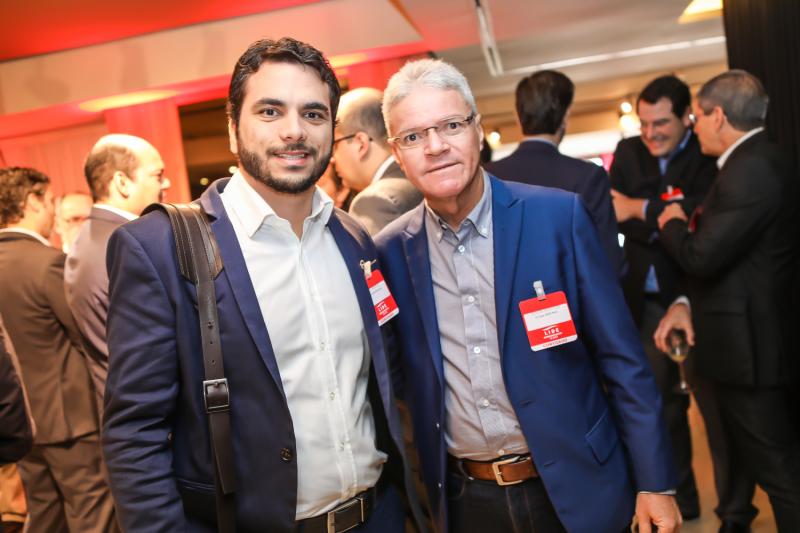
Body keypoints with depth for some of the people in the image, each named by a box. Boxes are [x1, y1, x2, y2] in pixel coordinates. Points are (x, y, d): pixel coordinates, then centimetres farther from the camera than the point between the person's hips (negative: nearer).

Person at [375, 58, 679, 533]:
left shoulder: (558, 216, -11)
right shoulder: (391, 252, -5)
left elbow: (621, 357, -7)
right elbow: (401, 375, 5)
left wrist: (655, 482, -5)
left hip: (576, 488, -1)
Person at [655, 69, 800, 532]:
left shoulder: (751, 169, -21)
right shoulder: (758, 162, 11)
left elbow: (702, 255, -24)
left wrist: (673, 224, -4)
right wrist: (686, 302, 2)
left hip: (748, 341, -10)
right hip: (751, 335, 10)